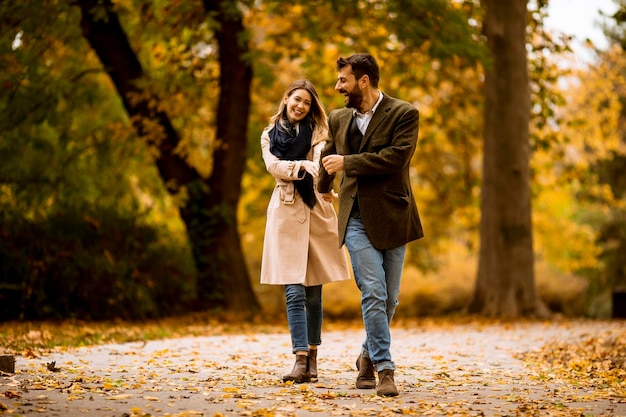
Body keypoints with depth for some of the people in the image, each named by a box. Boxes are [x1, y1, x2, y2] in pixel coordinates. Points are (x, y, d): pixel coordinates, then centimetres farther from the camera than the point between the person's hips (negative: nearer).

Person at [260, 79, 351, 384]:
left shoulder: (317, 131, 9)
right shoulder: (270, 135, 11)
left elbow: (321, 158, -11)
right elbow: (273, 165, -6)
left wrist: (321, 173, -31)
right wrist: (302, 166, -21)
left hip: (316, 212, 1)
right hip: (286, 214, -1)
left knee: (314, 292, 4)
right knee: (294, 292, -10)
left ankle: (312, 357, 15)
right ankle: (301, 360, -13)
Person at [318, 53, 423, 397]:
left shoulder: (404, 114, -4)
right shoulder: (339, 119, 12)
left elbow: (396, 156, -18)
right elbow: (329, 155, 32)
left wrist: (347, 163, -14)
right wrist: (324, 187, 46)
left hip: (392, 217, -2)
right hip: (357, 218, 2)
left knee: (388, 299, 6)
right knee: (373, 294, -11)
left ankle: (368, 356, 27)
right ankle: (384, 368, -9)